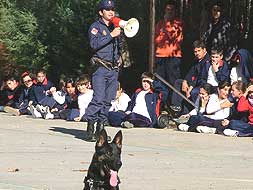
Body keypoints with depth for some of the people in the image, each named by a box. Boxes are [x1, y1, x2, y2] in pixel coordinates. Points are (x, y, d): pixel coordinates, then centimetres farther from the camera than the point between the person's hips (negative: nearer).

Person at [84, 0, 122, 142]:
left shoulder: (115, 27, 20)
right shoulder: (96, 26, 2)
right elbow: (94, 44, -14)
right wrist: (111, 35, -15)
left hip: (114, 69, 6)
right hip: (101, 67, -6)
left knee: (108, 100, 3)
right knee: (99, 98, -15)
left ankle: (101, 128, 7)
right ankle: (90, 128, -12)